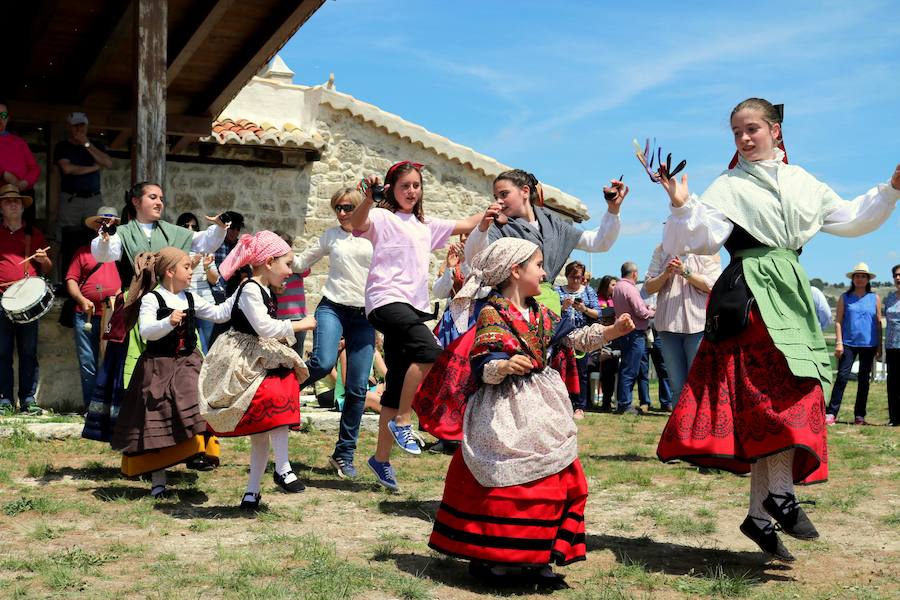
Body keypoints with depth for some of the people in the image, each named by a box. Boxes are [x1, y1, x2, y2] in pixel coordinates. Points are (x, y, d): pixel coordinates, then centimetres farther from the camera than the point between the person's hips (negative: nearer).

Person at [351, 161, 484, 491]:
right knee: (428, 349, -31)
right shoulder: (382, 218, 1)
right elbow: (357, 223, -22)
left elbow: (464, 225, 31)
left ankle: (381, 458, 17)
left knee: (396, 387, 7)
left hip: (415, 305, 7)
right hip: (387, 300, -7)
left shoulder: (426, 225, 22)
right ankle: (402, 420, -15)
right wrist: (368, 199, -40)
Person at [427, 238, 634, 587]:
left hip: (541, 407, 9)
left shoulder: (540, 314, 12)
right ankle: (487, 559, 9)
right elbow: (481, 367, -17)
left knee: (558, 479, 9)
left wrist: (611, 331, 13)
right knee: (506, 486, -6)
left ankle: (536, 558, 19)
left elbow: (572, 338, 18)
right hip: (506, 411, -9)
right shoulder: (492, 314, -13)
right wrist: (504, 367, -36)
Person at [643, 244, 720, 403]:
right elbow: (648, 287, 8)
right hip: (668, 324, 3)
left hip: (698, 325, -3)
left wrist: (685, 271, -17)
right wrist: (666, 273, -10)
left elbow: (712, 285, -8)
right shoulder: (661, 250, 11)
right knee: (677, 387, 7)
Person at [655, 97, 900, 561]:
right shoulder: (729, 187, 1)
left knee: (770, 403, 4)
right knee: (785, 392, -19)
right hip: (751, 294, -6)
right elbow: (705, 239, -11)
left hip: (790, 294, 6)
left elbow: (850, 219, 25)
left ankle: (760, 515, 8)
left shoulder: (802, 183, 17)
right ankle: (781, 495, -10)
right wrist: (683, 206, -26)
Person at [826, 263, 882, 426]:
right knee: (842, 377, -9)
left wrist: (879, 347, 5)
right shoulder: (845, 297, 5)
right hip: (848, 343, -2)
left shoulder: (875, 298, 8)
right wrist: (839, 342, -6)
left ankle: (859, 415, 13)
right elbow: (838, 321, 3)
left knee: (864, 380, 7)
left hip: (869, 345, 2)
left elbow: (878, 323, 9)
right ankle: (831, 413, -9)